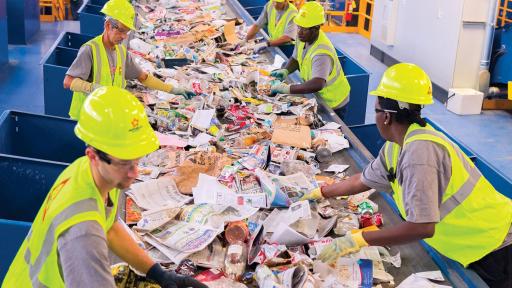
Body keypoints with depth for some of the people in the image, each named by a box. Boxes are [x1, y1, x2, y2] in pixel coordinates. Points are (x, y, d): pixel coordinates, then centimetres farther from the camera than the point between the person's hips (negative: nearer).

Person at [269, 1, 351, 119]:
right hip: (317, 97, 7)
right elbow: (295, 59, 8)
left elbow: (317, 85, -51)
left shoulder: (322, 53, -36)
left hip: (332, 103, -7)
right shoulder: (304, 37, -11)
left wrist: (287, 89, -50)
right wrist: (285, 71, -13)